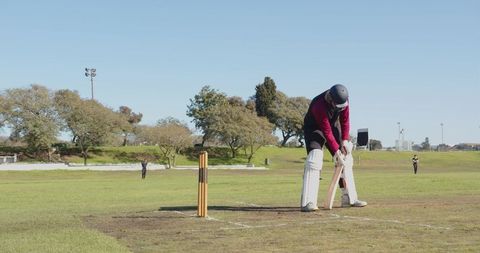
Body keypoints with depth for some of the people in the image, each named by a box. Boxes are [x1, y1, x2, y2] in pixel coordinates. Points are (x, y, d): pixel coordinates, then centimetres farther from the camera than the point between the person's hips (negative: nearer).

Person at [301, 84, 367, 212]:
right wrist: (336, 151, -32)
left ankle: (349, 198, 12)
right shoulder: (319, 105, -38)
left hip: (333, 125, 7)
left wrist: (345, 140, -14)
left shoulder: (343, 99, -20)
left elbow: (345, 120, -7)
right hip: (315, 128, -7)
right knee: (314, 160, -24)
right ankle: (307, 203, -28)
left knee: (345, 159, 3)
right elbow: (327, 132, -34)